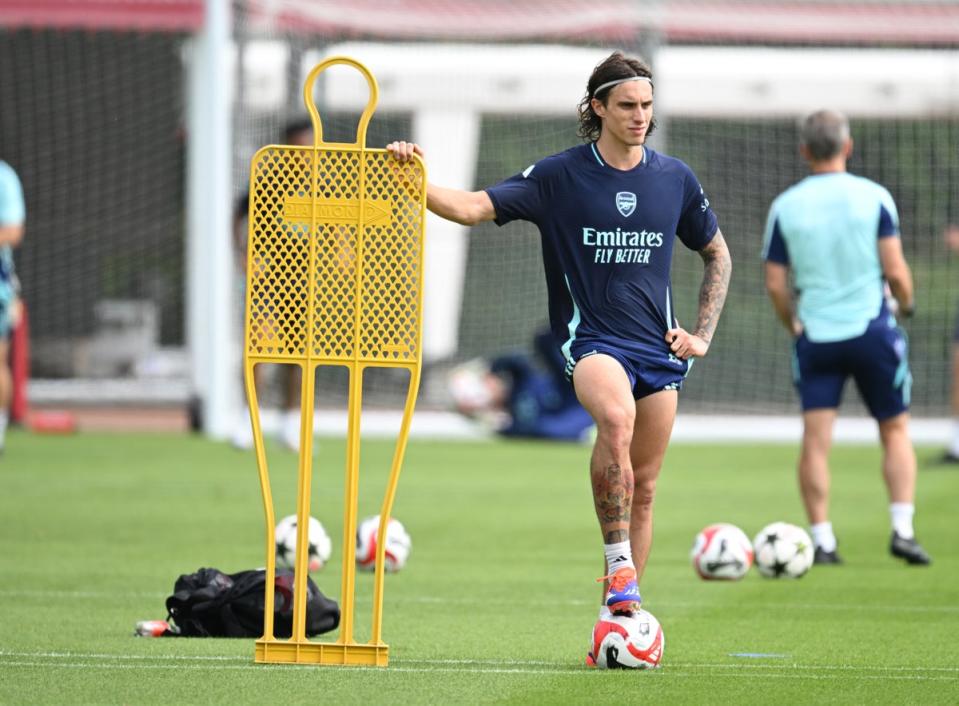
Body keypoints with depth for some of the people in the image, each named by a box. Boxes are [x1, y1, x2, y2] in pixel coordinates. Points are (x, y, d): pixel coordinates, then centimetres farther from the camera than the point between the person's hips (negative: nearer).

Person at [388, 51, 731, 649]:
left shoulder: (674, 178, 6)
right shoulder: (560, 176, -3)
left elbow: (717, 255, 20)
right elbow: (473, 208, -9)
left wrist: (703, 334, 10)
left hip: (659, 349, 4)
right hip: (590, 340, -4)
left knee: (643, 489, 5)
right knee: (616, 418, -35)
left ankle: (619, 612, 14)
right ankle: (619, 569, -30)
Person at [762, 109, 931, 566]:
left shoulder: (785, 206, 1)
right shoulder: (874, 197, -4)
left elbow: (775, 284, 3)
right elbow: (895, 271, -7)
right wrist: (905, 303, 14)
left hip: (815, 336, 1)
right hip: (872, 330, -1)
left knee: (815, 439, 0)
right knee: (895, 430, 11)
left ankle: (822, 540, -4)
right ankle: (903, 529, 0)